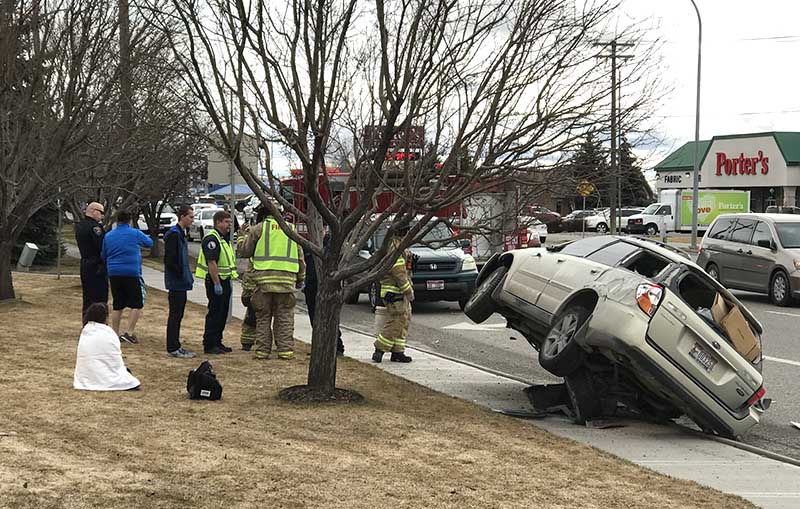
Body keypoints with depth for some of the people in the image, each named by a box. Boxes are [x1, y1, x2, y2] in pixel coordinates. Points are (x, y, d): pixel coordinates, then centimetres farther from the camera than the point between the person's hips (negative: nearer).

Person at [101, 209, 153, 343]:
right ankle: (129, 332, -9)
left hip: (114, 274, 5)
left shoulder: (108, 236, 8)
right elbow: (149, 243, 12)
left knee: (117, 305, 12)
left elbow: (103, 256, 17)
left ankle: (115, 334, 14)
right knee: (137, 305, 1)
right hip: (132, 273, -5)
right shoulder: (135, 234, -4)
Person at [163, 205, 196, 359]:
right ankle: (173, 348, 0)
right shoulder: (173, 234, -16)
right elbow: (169, 260, -22)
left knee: (178, 314, 13)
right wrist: (181, 275, -15)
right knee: (175, 315, -5)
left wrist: (188, 275, 13)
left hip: (181, 283, 10)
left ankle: (176, 346, 19)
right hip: (176, 283, -10)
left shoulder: (180, 234, 16)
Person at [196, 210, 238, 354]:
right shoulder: (211, 238, -15)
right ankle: (209, 345, -4)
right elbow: (212, 263, -22)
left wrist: (229, 282, 22)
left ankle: (217, 342, 20)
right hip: (215, 281, -10)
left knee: (222, 314, 13)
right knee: (214, 314, -7)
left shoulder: (223, 238, 17)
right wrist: (217, 284, -25)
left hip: (224, 280, 10)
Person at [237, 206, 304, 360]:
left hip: (264, 279, -2)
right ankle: (285, 349, 3)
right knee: (285, 317, 7)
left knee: (263, 317, 7)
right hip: (287, 279, 2)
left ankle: (262, 350, 6)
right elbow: (300, 258, 17)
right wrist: (300, 279, 24)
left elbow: (244, 251, 9)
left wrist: (242, 237, 28)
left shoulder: (259, 228, 5)